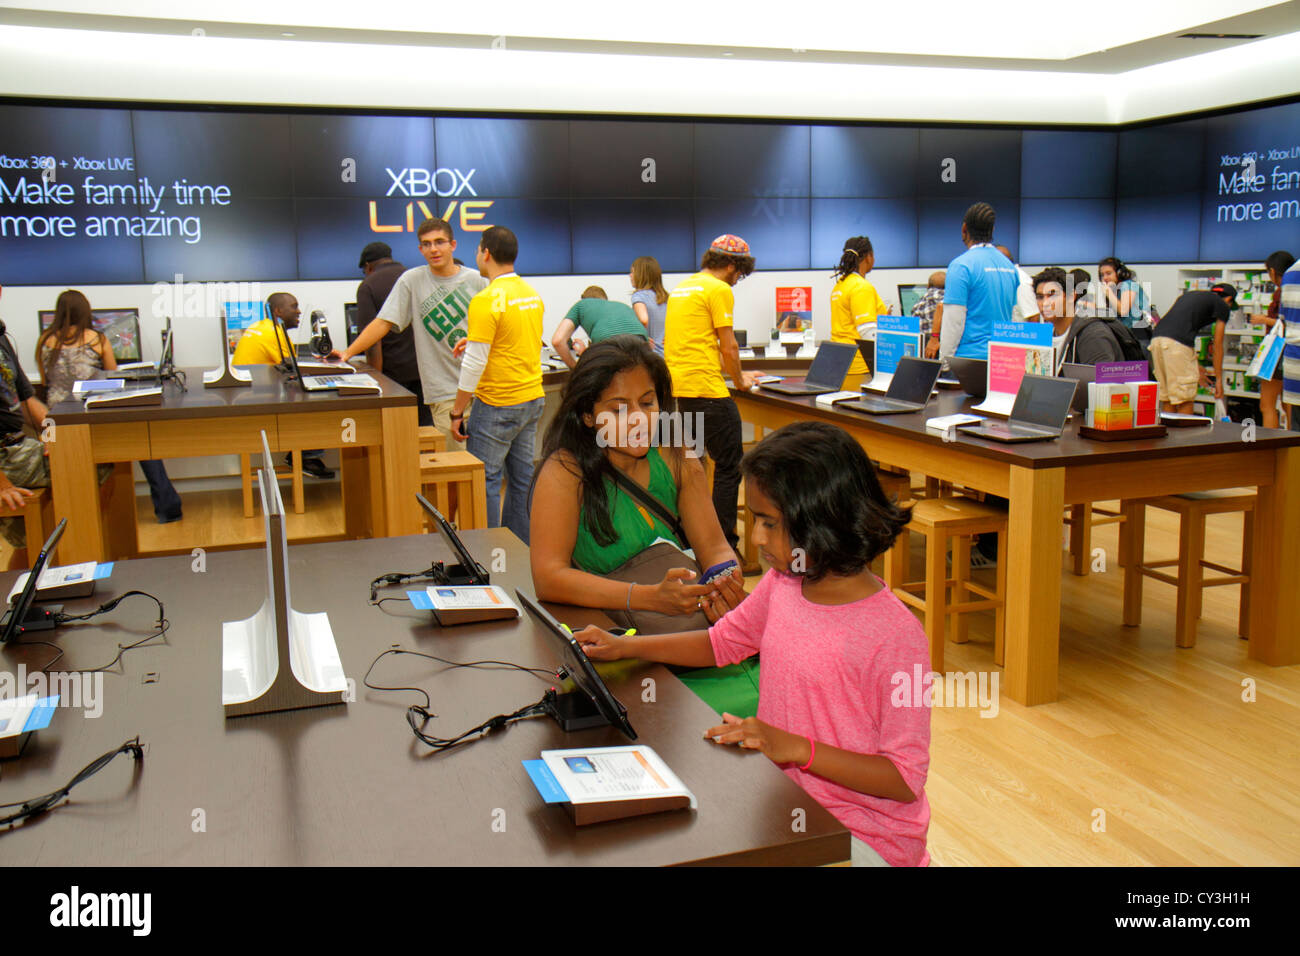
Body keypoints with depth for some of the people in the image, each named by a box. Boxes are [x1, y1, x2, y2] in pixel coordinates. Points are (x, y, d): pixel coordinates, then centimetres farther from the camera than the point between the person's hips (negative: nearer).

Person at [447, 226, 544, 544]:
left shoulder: (487, 300, -16)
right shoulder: (532, 294, 8)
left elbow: (474, 364, -17)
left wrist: (457, 413, -11)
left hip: (498, 405, -8)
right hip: (533, 398, 8)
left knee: (485, 481, 0)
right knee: (522, 476, 14)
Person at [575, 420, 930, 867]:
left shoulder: (894, 636, -23)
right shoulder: (783, 584, -2)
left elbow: (906, 779, -19)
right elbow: (722, 641, 18)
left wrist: (794, 747, -25)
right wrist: (624, 646, 10)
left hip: (867, 838, -6)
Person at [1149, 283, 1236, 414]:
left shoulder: (1189, 295, 33)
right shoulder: (1222, 305, 14)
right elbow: (1217, 345, 13)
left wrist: (1194, 366, 42)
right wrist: (1219, 379, 19)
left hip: (1156, 338, 7)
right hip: (1177, 344, -7)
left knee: (1167, 398, 13)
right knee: (1184, 400, 0)